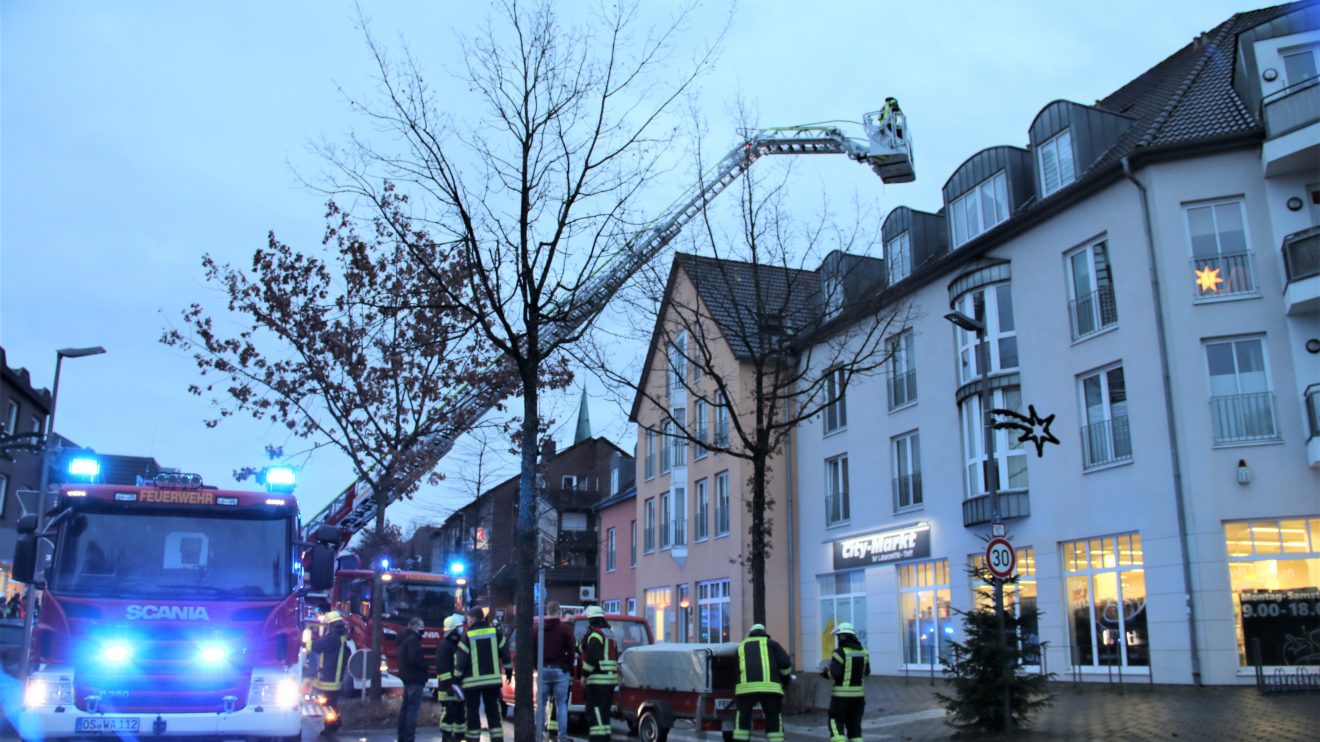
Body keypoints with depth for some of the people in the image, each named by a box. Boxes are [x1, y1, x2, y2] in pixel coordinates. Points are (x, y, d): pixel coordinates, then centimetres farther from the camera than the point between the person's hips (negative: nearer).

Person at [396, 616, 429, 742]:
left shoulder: (403, 638, 15)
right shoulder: (413, 639, -17)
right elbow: (415, 659, -25)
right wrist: (424, 667, -9)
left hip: (407, 677, 11)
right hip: (415, 678, -11)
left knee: (405, 708, 15)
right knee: (413, 709, -10)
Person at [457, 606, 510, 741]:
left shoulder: (467, 636, -7)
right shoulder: (495, 633, 4)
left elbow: (461, 660, -7)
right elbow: (505, 653, 7)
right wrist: (508, 670, 19)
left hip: (473, 681, -3)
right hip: (492, 679, 4)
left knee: (473, 711, 5)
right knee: (493, 710, 10)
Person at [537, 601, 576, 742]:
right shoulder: (565, 629, -4)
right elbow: (571, 651, -4)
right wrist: (568, 667, 8)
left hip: (543, 670, 2)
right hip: (560, 670, -2)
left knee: (541, 703, 9)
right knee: (561, 704, 1)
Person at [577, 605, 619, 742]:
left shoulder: (595, 634, -11)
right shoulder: (609, 634, 19)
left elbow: (591, 657, -20)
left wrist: (584, 675, -12)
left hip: (598, 679, -9)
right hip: (611, 678, 9)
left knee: (594, 709, -8)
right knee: (604, 711, 15)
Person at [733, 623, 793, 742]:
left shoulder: (742, 646, 29)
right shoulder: (771, 643, 21)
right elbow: (785, 663, 8)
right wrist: (786, 679, 26)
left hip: (745, 686, 1)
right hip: (770, 686, -1)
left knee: (742, 719, 10)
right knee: (774, 719, 9)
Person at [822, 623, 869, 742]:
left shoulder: (840, 652, -14)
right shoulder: (863, 651, 5)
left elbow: (834, 673, -21)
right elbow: (866, 672, 17)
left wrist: (826, 672, -1)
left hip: (842, 694, -6)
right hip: (858, 693, 6)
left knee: (836, 725, 0)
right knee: (854, 726, 12)